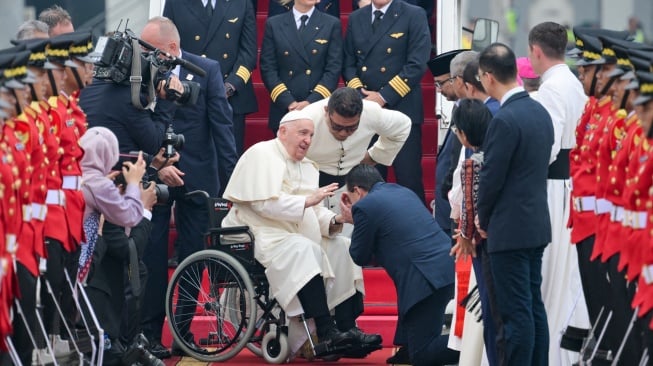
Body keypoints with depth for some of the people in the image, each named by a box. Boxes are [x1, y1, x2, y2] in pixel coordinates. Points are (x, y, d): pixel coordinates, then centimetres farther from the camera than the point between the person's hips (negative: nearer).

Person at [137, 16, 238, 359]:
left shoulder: (207, 70, -4)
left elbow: (221, 124, -3)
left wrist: (232, 177, -6)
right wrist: (156, 166, -18)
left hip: (197, 175, 1)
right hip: (152, 174, 0)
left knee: (193, 254, 5)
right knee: (153, 254, -1)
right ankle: (150, 333, 4)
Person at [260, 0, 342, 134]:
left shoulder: (332, 25, 5)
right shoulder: (274, 24, 7)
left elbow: (334, 69, -1)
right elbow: (268, 69, 3)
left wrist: (311, 101, -13)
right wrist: (288, 102, -9)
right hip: (284, 110, 1)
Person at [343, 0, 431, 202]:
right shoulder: (355, 18, 14)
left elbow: (417, 64, -9)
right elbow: (348, 63, 13)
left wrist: (384, 96, -13)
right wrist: (359, 93, -5)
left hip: (401, 108, -4)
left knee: (408, 178, -5)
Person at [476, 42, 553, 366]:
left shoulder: (504, 120, -19)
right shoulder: (540, 112, 8)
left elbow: (491, 177, -16)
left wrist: (483, 219, 2)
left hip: (510, 229, -9)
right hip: (537, 226, 9)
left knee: (516, 312, -5)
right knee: (534, 307, 13)